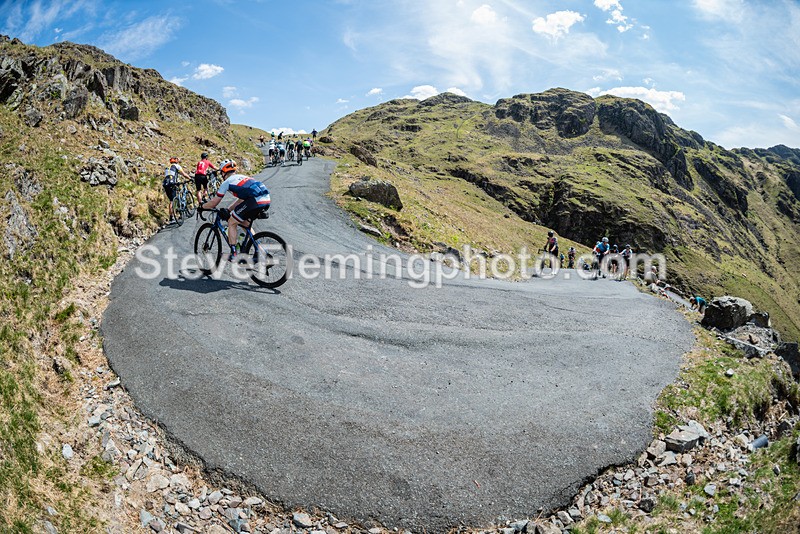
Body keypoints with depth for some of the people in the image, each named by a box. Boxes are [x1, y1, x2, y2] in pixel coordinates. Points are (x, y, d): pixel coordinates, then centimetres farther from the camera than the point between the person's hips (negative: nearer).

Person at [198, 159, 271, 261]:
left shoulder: (227, 182, 10)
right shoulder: (242, 177, 31)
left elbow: (214, 202, 15)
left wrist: (202, 207, 31)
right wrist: (228, 210, 41)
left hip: (254, 201, -7)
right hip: (267, 200, 7)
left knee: (232, 223, 11)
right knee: (245, 222, 27)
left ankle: (233, 253, 7)